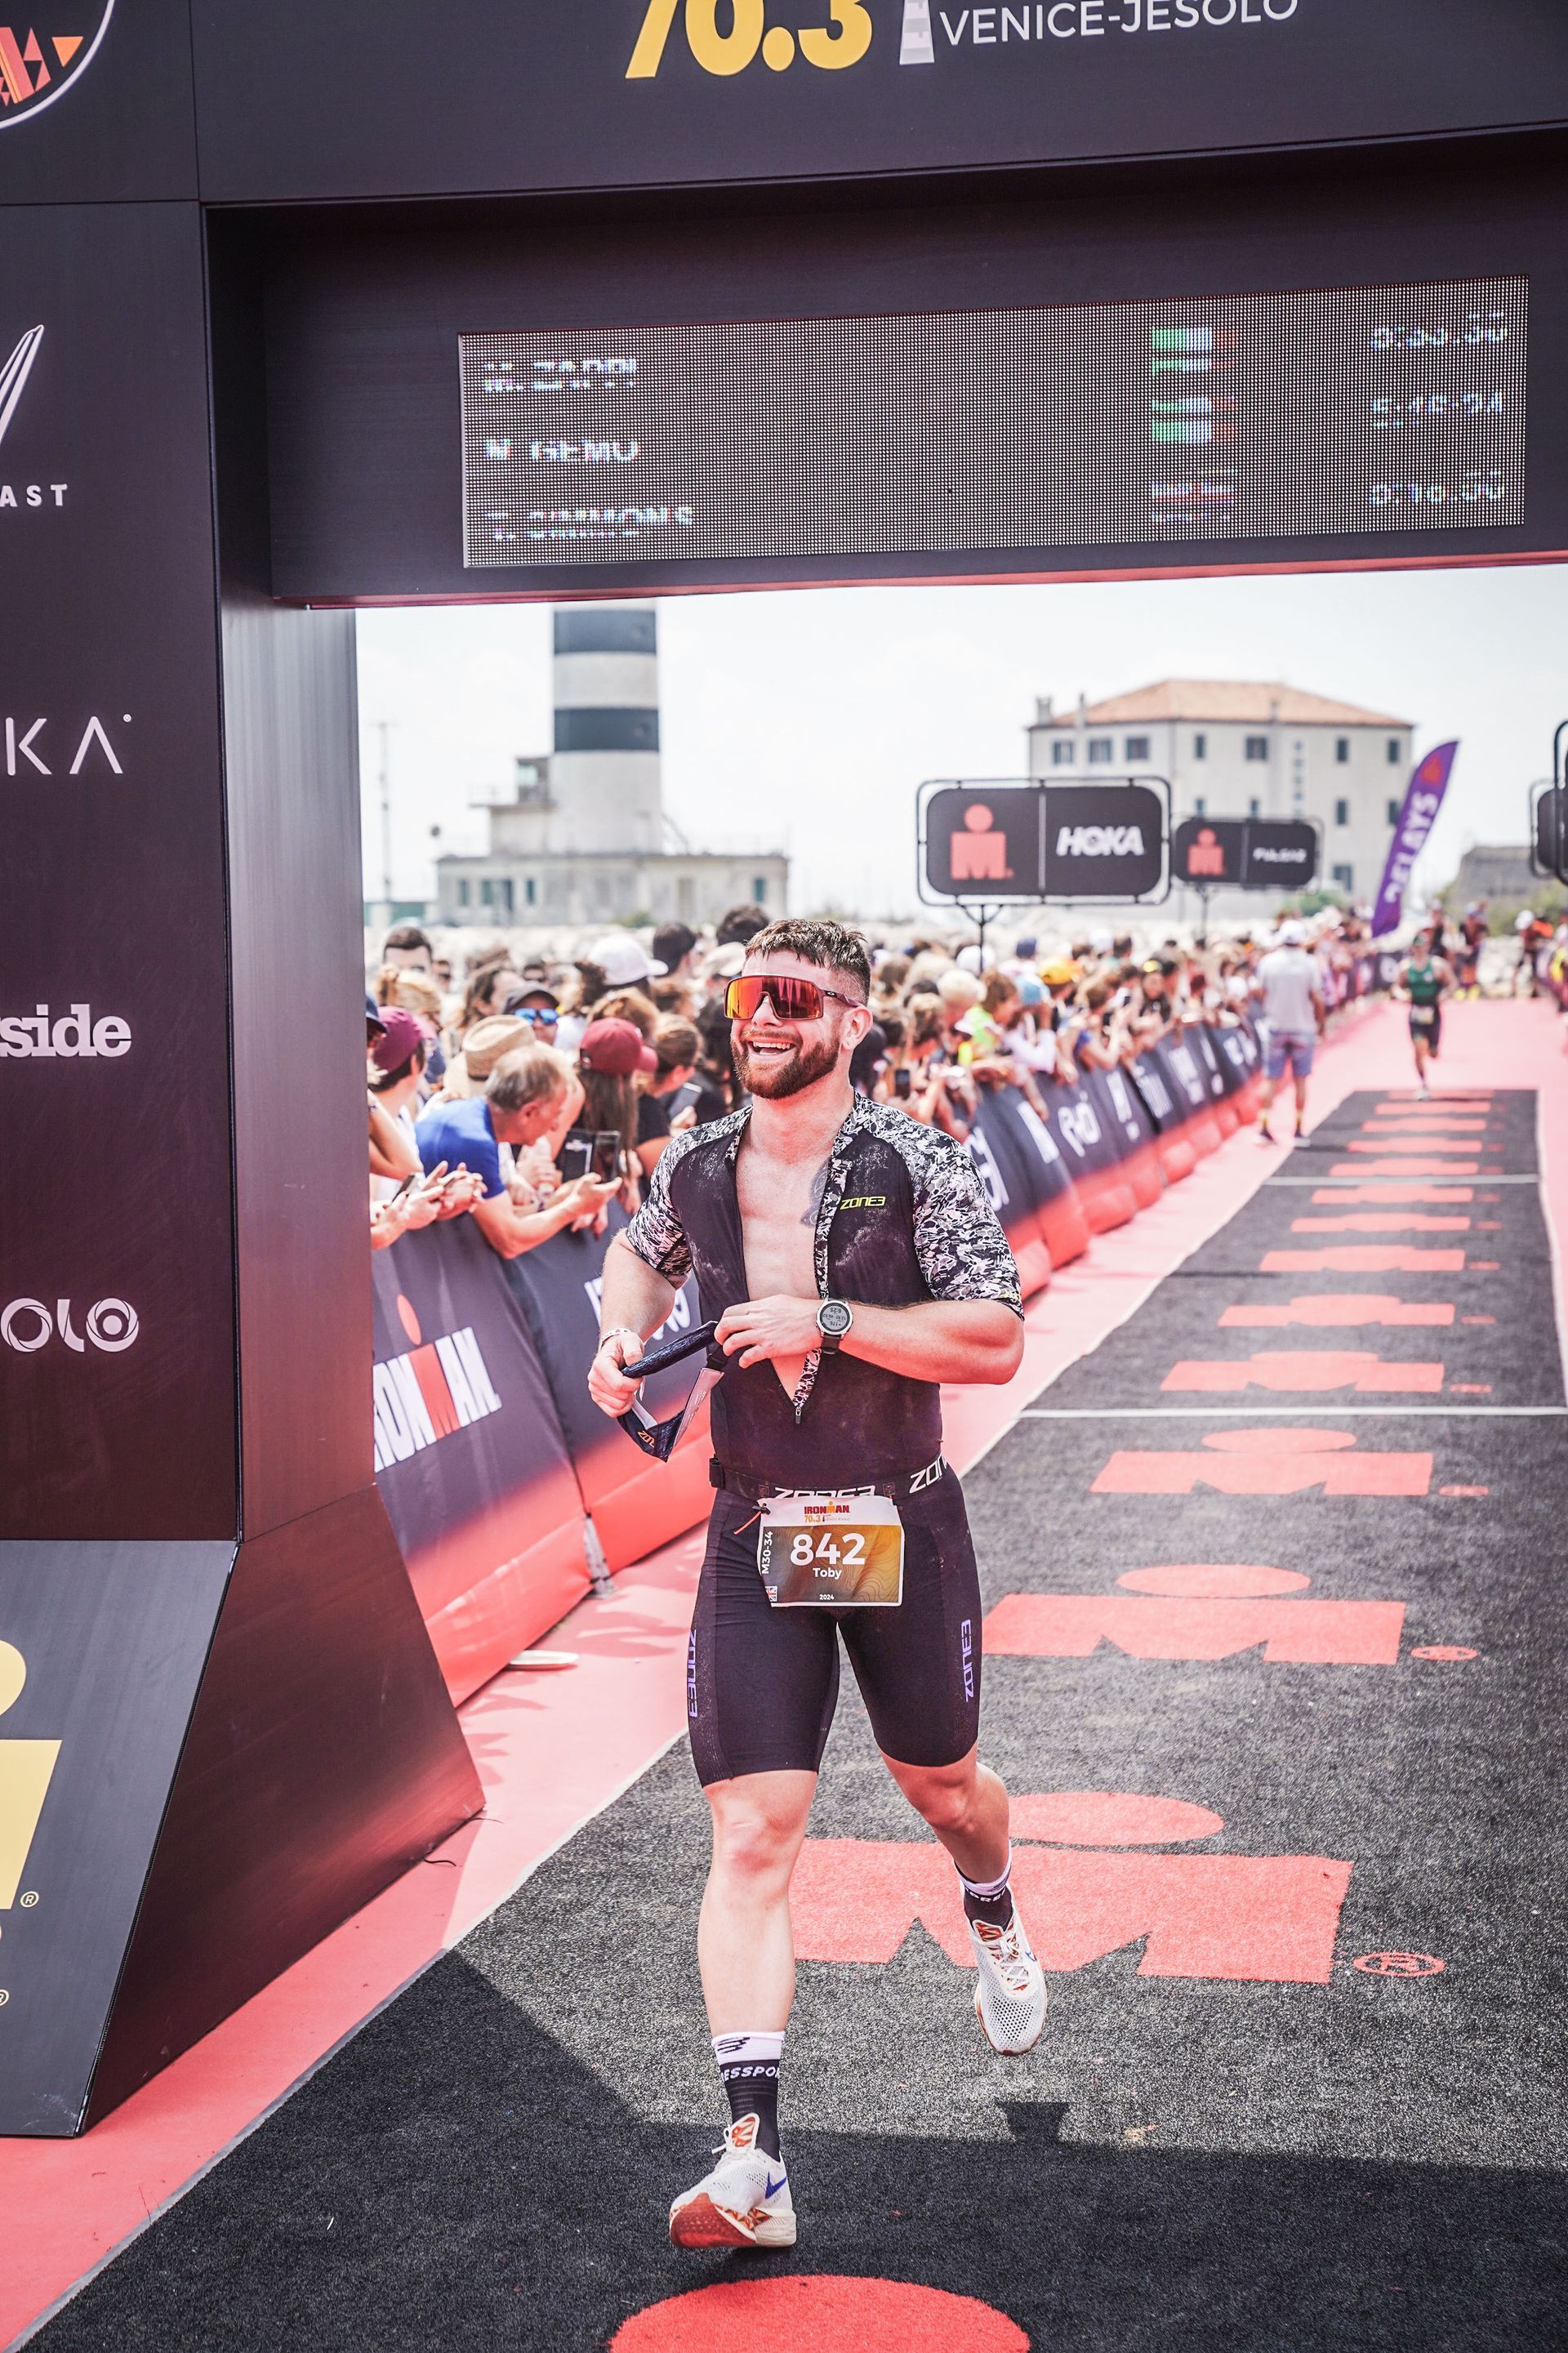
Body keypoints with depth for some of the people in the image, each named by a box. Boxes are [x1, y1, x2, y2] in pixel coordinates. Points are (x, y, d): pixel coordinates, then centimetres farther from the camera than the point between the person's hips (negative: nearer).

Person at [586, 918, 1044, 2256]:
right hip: (757, 1541, 2)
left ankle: (995, 1921, 56)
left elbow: (997, 1343, -19)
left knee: (942, 1787, 19)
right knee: (751, 1835, -9)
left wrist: (831, 1320, -26)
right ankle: (755, 2159, -12)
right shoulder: (695, 1169, 1)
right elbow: (643, 1251, 25)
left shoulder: (916, 1166, -11)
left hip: (903, 1530, -2)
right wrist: (624, 1335, 4)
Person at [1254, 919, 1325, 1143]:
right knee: (1300, 1080, 8)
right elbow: (1317, 998, -7)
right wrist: (1321, 1020, 7)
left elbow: (1261, 993, 2)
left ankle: (1263, 1127, -6)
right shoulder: (1309, 964, -7)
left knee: (1271, 1080, 4)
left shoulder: (1268, 962, -3)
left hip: (1276, 1026, 1)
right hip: (1303, 1027, -1)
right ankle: (1299, 1129, 8)